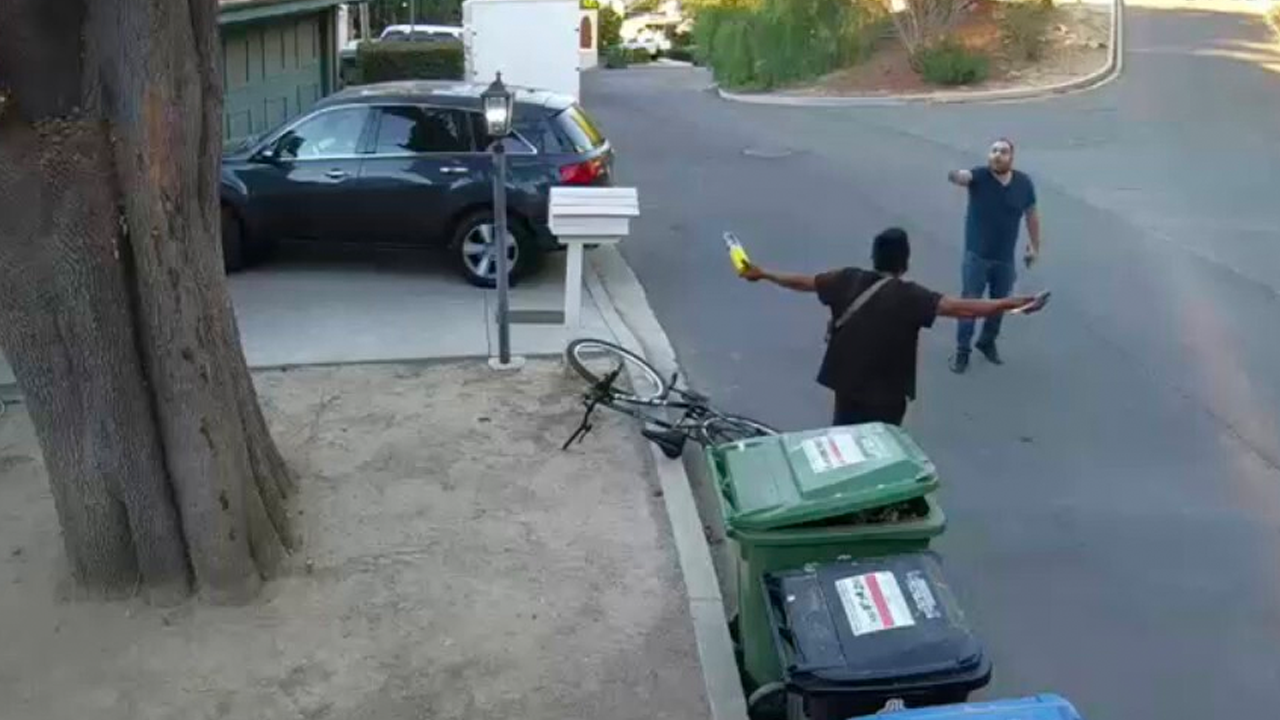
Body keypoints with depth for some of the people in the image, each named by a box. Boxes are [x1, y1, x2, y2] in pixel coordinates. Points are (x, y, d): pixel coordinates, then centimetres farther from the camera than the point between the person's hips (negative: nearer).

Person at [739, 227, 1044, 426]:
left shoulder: (848, 280, -6)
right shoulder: (909, 296, -20)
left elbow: (803, 282, 5)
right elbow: (958, 307, -30)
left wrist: (763, 274, 19)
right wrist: (1006, 304, -33)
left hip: (847, 384, 5)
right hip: (885, 393, -5)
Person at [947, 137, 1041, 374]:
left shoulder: (1024, 183, -5)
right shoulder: (979, 176, -14)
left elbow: (1031, 214, 8)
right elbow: (965, 176, -37)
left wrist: (1035, 245, 13)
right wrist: (956, 176, -62)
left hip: (1005, 258, 3)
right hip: (976, 256, -3)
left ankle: (987, 342, 38)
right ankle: (962, 350, 17)